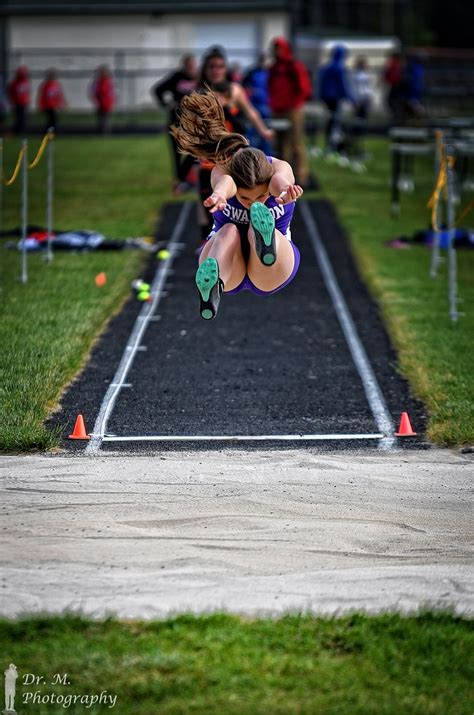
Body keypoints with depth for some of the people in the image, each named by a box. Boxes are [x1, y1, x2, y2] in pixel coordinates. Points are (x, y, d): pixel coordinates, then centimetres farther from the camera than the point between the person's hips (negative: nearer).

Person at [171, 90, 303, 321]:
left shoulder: (280, 168, -21)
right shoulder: (222, 171, -22)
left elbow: (280, 179, -47)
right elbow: (225, 182, -49)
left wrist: (285, 191, -73)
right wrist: (219, 195, -75)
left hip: (271, 275, 0)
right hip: (228, 260, 0)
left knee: (257, 229, -35)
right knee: (229, 232, -37)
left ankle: (266, 243, -74)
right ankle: (212, 286, -71)